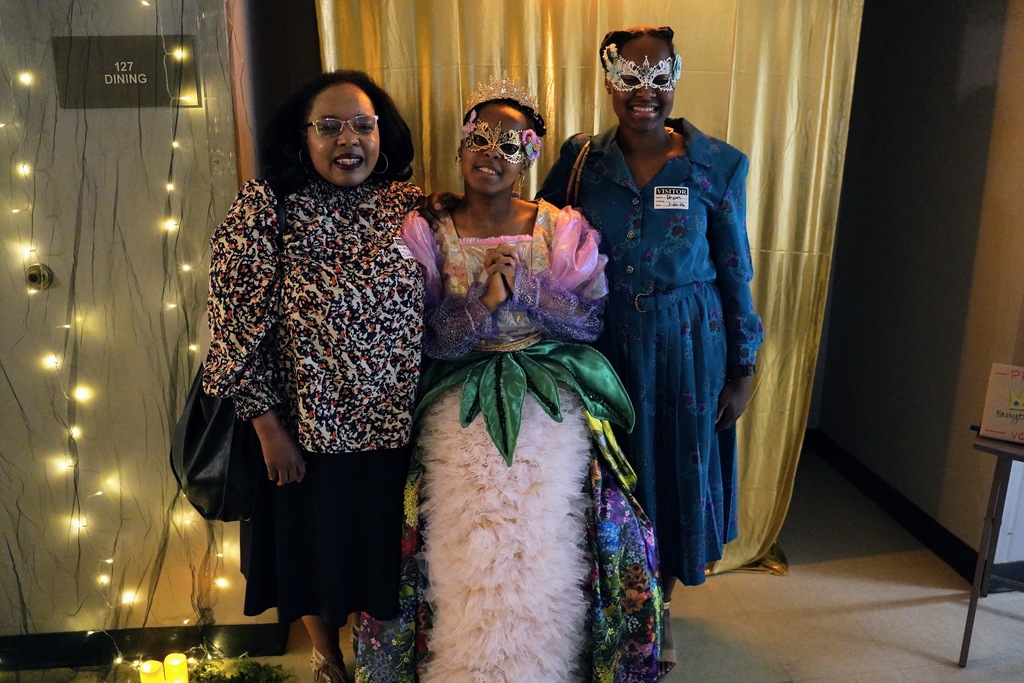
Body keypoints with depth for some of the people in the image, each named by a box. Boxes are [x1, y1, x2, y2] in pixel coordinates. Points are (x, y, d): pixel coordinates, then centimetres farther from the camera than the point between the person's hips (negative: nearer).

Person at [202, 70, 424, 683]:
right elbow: (237, 330, -12)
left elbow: (431, 313, 5)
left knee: (386, 545, 19)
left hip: (396, 426, 2)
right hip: (308, 430, -2)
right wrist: (270, 429, -12)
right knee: (315, 544, 18)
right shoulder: (266, 209, -12)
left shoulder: (409, 206, -3)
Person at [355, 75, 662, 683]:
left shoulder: (563, 229, 4)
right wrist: (484, 302, -19)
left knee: (549, 550, -8)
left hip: (554, 397, 1)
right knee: (466, 554, -9)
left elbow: (589, 321, -1)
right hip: (462, 400, 0)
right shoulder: (429, 234, 2)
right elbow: (429, 341, -1)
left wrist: (521, 280, -14)